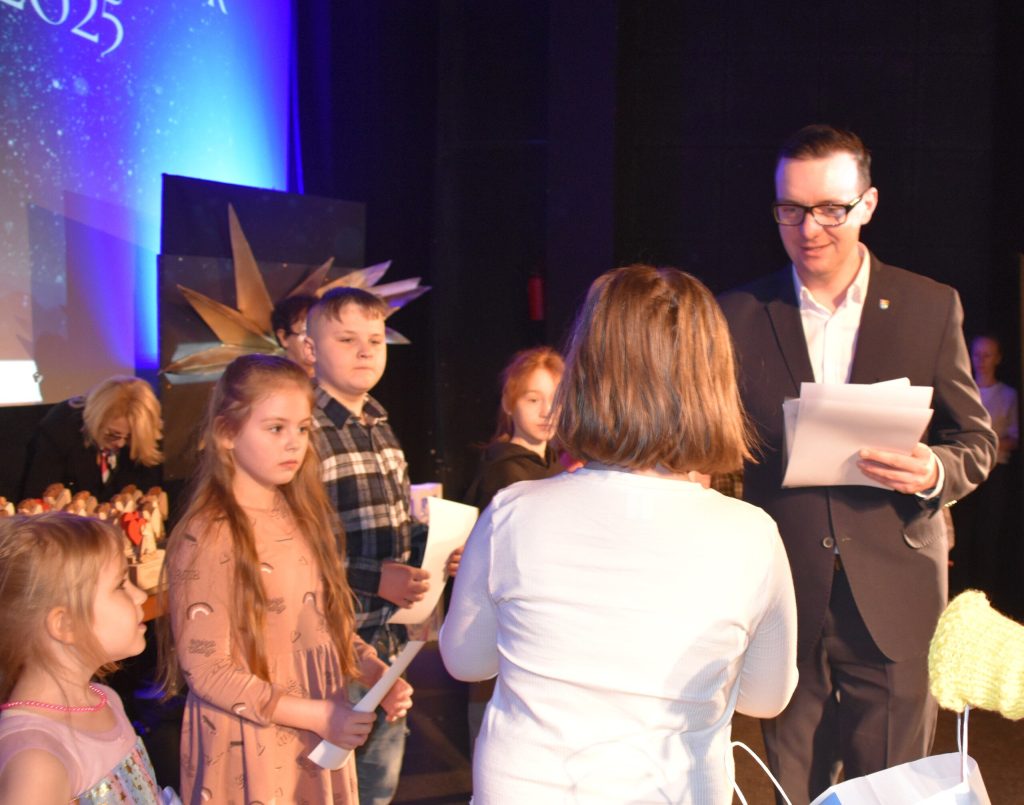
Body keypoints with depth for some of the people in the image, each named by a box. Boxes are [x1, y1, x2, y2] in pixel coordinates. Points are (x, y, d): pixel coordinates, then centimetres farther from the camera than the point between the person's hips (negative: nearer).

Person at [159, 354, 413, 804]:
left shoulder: (301, 517, 5)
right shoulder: (207, 537, -17)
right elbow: (208, 671, -18)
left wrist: (376, 674, -7)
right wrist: (318, 716, -20)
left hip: (317, 744, 6)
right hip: (250, 752, -6)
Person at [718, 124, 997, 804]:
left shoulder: (931, 308, 2)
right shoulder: (741, 315, 3)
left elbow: (977, 440, 6)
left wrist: (934, 471, -16)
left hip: (893, 600, 0)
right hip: (785, 600, 1)